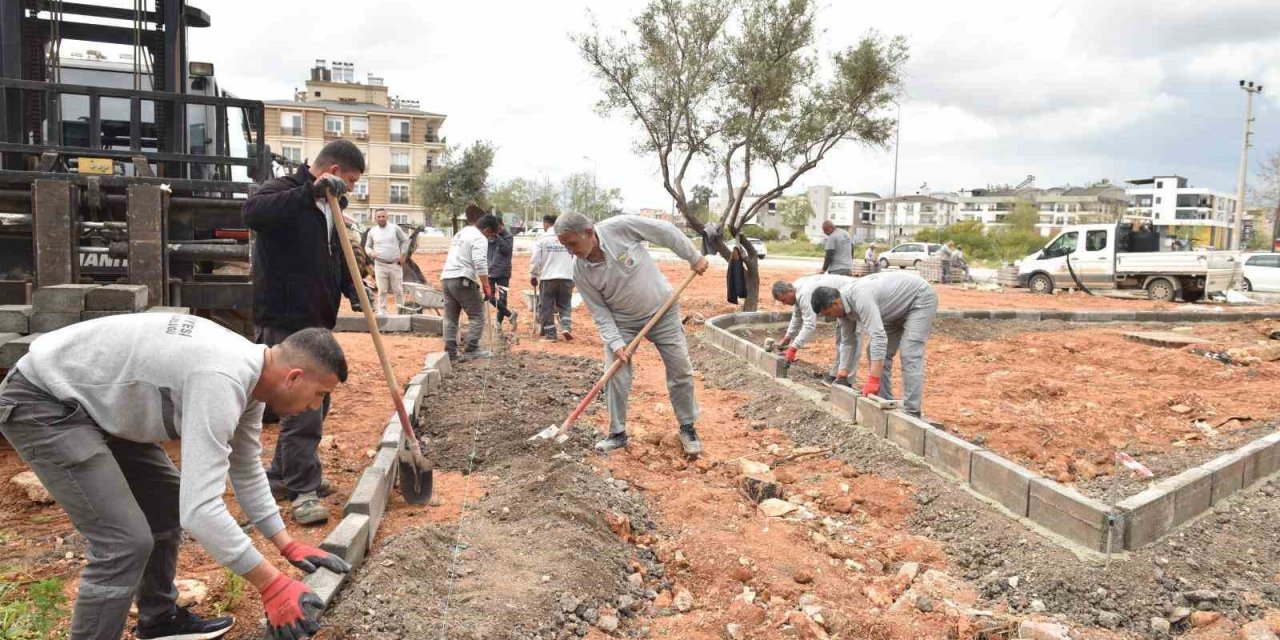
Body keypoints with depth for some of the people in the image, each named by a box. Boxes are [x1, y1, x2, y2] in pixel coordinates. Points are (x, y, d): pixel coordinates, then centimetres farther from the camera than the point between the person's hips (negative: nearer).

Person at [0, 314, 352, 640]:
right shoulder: (222, 382, -33)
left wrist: (288, 546, 11)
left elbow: (246, 469, 12)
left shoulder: (248, 371, -1)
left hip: (92, 398, 10)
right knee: (126, 542, -16)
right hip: (41, 402, -10)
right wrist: (271, 584, -27)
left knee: (168, 499, 17)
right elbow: (200, 509, -35)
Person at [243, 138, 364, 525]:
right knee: (302, 406, -9)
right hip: (286, 319, -10)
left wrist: (353, 287, 1)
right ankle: (303, 491, 0)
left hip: (317, 318, 10)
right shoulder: (283, 190, -10)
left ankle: (284, 475, 32)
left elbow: (336, 259, 20)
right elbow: (253, 212, -33)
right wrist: (311, 191, -36)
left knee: (315, 402, 17)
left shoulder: (329, 207, 16)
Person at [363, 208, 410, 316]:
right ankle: (382, 311, 8)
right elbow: (367, 246, 15)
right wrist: (371, 252, -8)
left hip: (395, 264, -1)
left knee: (398, 290, 2)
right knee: (382, 290, 1)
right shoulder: (372, 231, 7)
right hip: (380, 265, 1)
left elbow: (405, 240, 8)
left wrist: (402, 254, -1)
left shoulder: (395, 228, 2)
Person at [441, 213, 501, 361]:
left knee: (450, 318, 11)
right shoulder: (479, 238, -6)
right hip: (462, 280, -9)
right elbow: (480, 263, -19)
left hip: (446, 278, 9)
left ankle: (450, 352, 10)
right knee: (477, 316, 0)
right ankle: (471, 349, -3)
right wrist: (486, 286, -18)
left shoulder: (460, 233, 23)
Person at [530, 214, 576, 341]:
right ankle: (566, 327, -6)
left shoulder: (542, 239, -1)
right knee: (565, 305, 13)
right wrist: (575, 276, 15)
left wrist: (533, 276, 10)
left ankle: (550, 334, 5)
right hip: (566, 277, 2)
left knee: (546, 307, 6)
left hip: (547, 278, -2)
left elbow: (535, 260, -2)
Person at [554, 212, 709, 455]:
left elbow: (666, 231, -13)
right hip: (622, 322, 2)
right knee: (615, 376, -5)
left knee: (681, 371, 4)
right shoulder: (580, 271, -15)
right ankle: (617, 434, 12)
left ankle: (688, 428, 22)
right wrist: (615, 342, -20)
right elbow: (599, 311, -9)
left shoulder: (620, 227, -24)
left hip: (662, 310, -1)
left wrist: (694, 257, -7)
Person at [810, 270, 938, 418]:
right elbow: (848, 341, 4)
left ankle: (911, 414, -16)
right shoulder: (843, 305, -7)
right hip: (899, 307, 10)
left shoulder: (860, 297, -37)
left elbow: (878, 338, -41)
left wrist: (872, 381, -41)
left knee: (910, 355, -18)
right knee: (876, 351, 5)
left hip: (920, 297, -10)